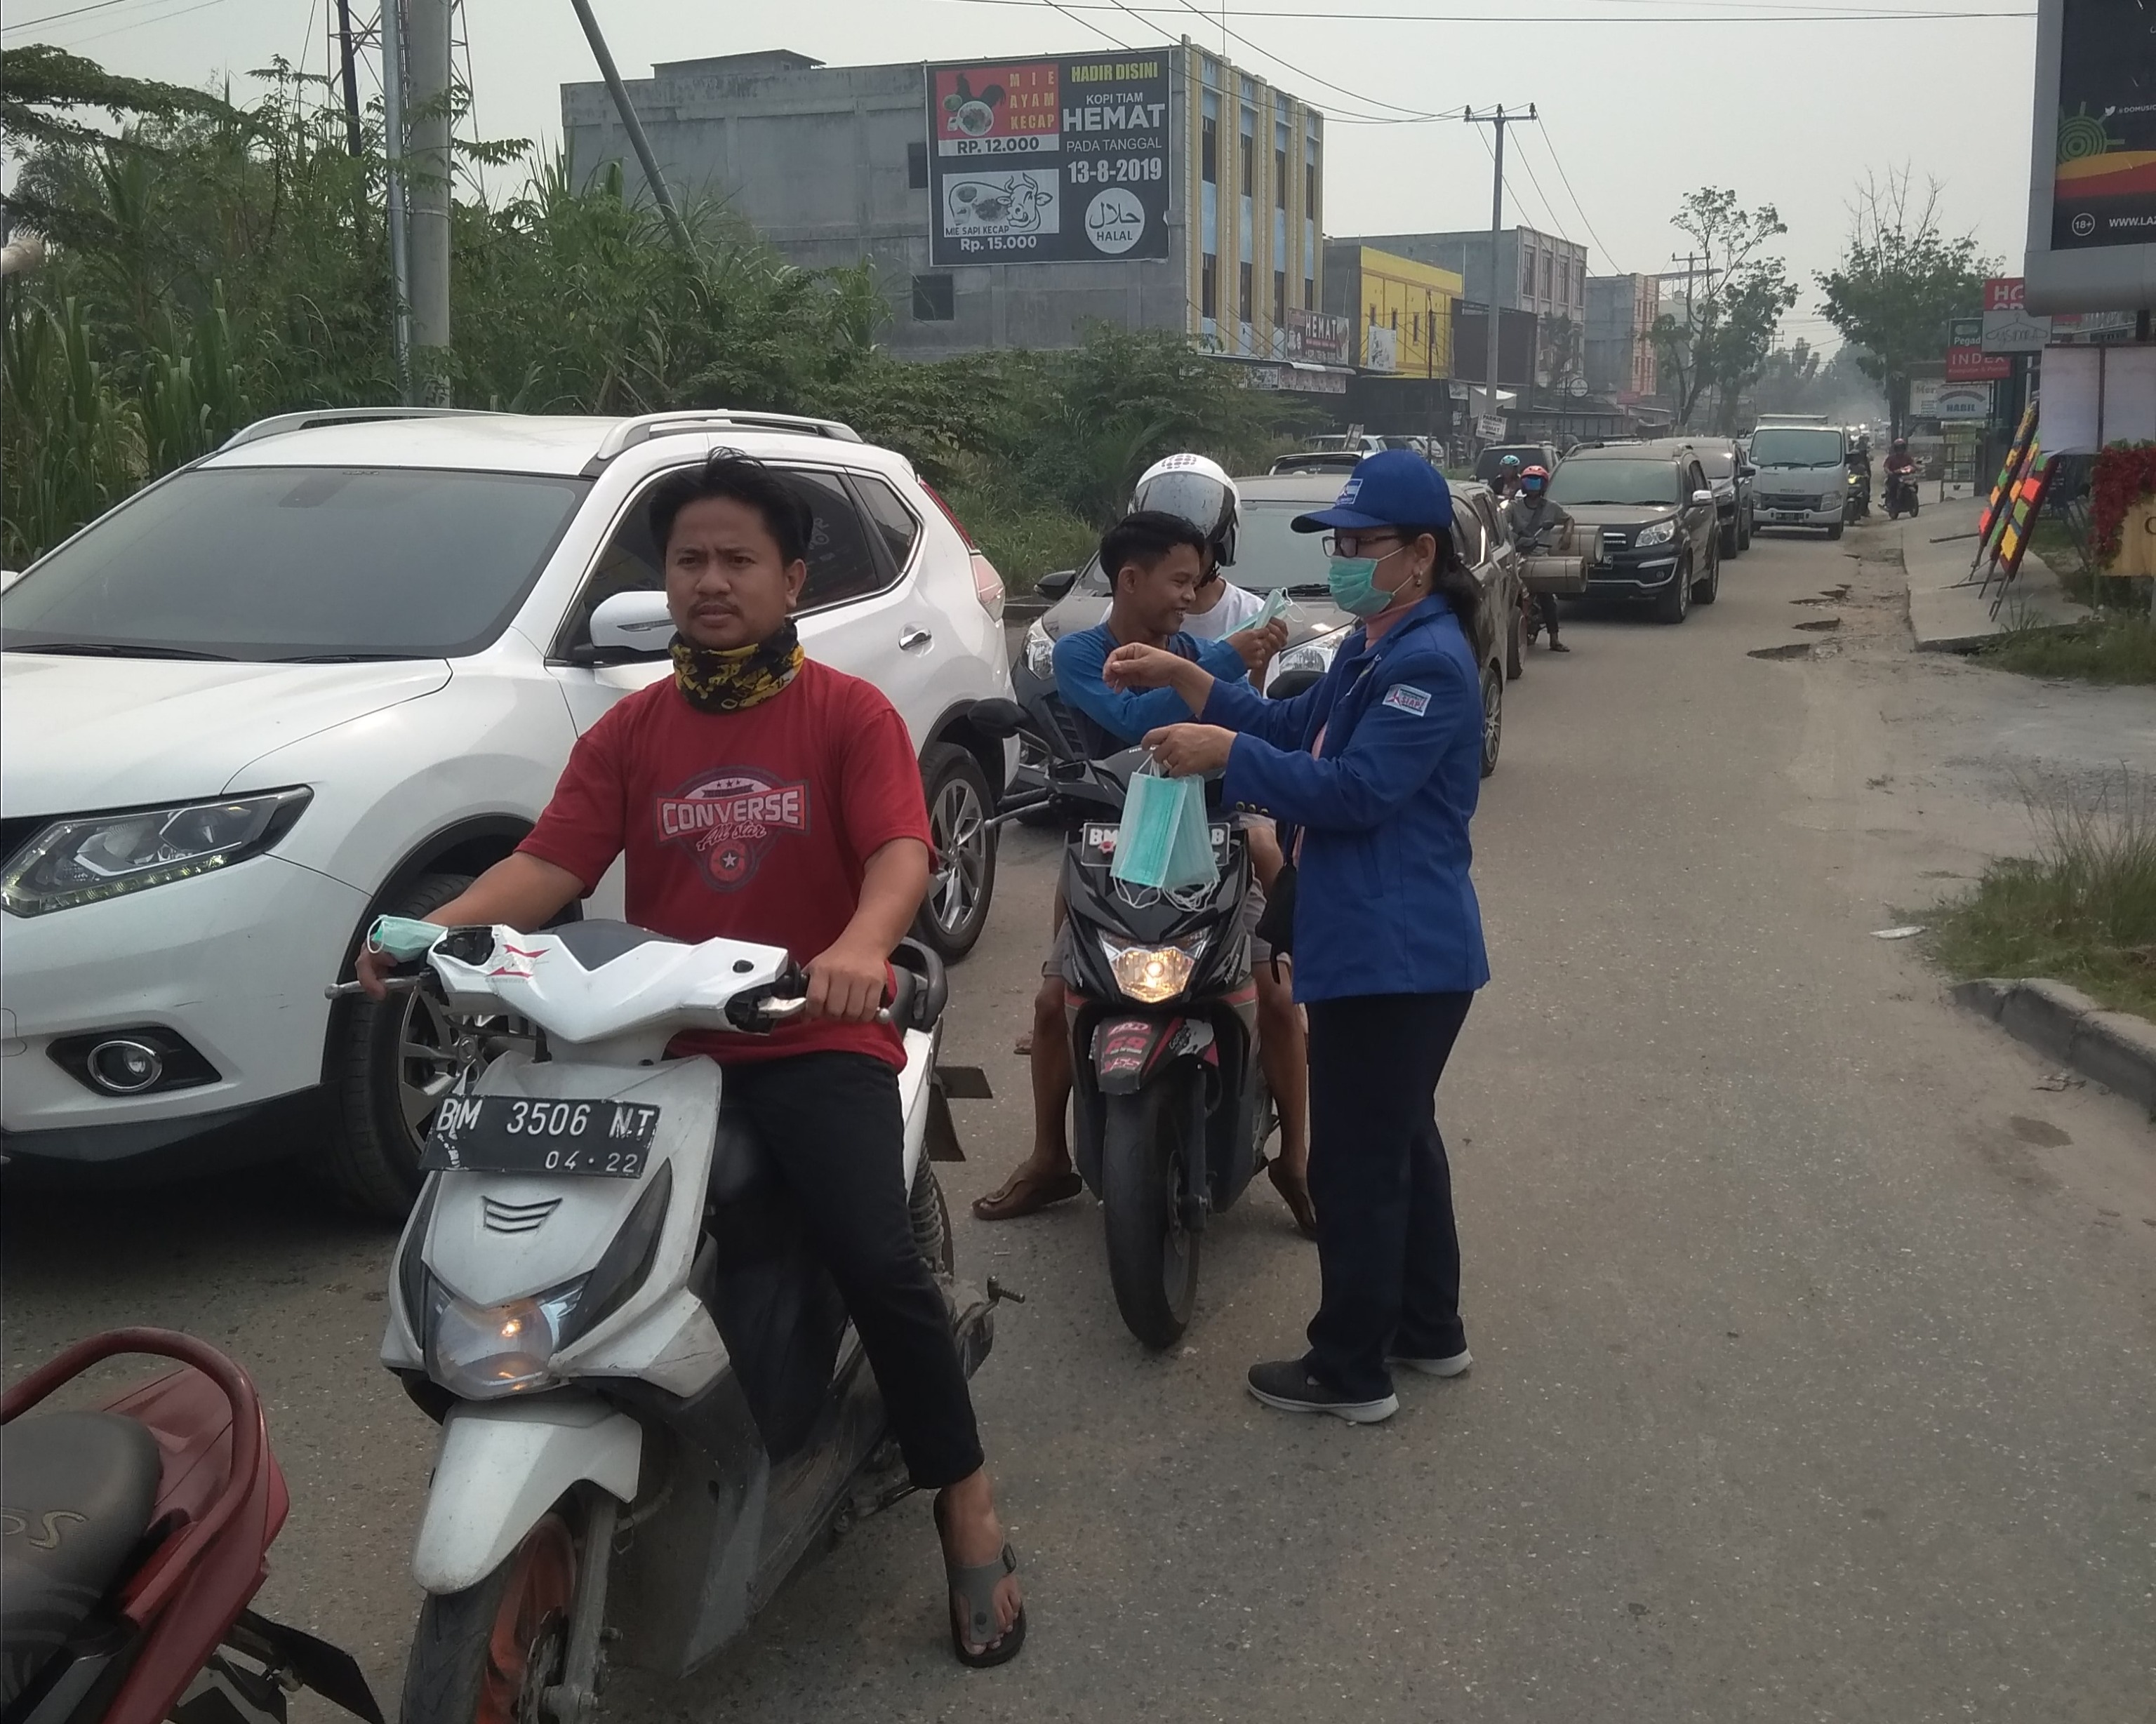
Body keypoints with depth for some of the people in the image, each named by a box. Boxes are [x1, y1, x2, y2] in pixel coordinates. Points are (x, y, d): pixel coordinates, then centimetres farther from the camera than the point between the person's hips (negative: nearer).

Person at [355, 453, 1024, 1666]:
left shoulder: (851, 713, 3)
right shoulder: (628, 732, 12)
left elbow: (901, 851, -13)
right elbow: (548, 864, 1)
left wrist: (863, 942, -36)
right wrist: (435, 928, -20)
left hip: (816, 1042, -3)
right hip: (659, 1046, 4)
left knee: (877, 1260, -23)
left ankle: (969, 1506, -3)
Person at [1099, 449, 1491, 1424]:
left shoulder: (1429, 663, -18)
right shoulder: (1373, 651, 16)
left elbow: (1354, 791, -24)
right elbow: (1294, 729, 20)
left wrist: (1225, 753, -20)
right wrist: (1183, 680, 9)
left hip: (1394, 956, -11)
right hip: (1389, 950, 11)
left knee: (1356, 1163, -2)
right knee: (1398, 1140, 21)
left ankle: (1351, 1372, 10)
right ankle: (1430, 1330, 35)